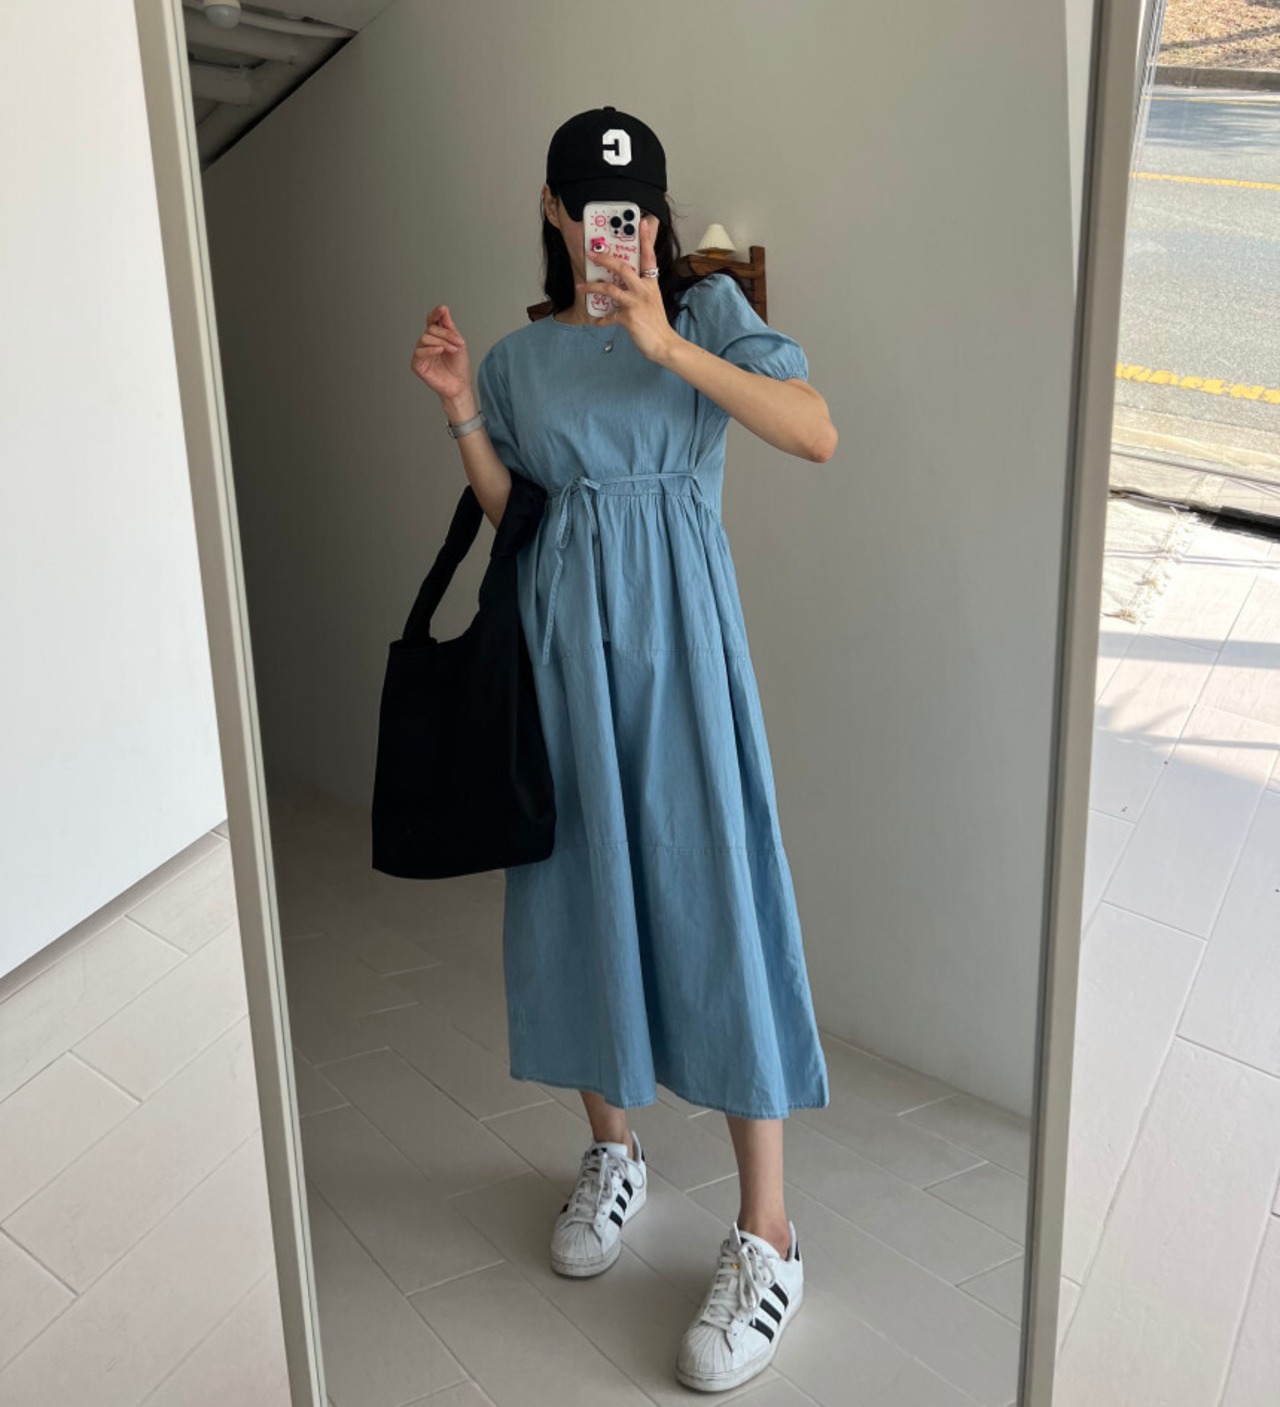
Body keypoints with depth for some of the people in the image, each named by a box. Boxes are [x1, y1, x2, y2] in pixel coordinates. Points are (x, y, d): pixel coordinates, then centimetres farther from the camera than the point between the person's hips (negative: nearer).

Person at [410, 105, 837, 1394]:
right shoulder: (520, 357, 11)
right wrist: (461, 413, -3)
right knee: (579, 887, 9)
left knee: (711, 893, -6)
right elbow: (507, 518, 11)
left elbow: (818, 436, -14)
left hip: (678, 632, -3)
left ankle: (766, 1236, 4)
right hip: (564, 634, 4)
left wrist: (668, 345, -21)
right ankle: (614, 1150, 32)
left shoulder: (709, 311, 2)